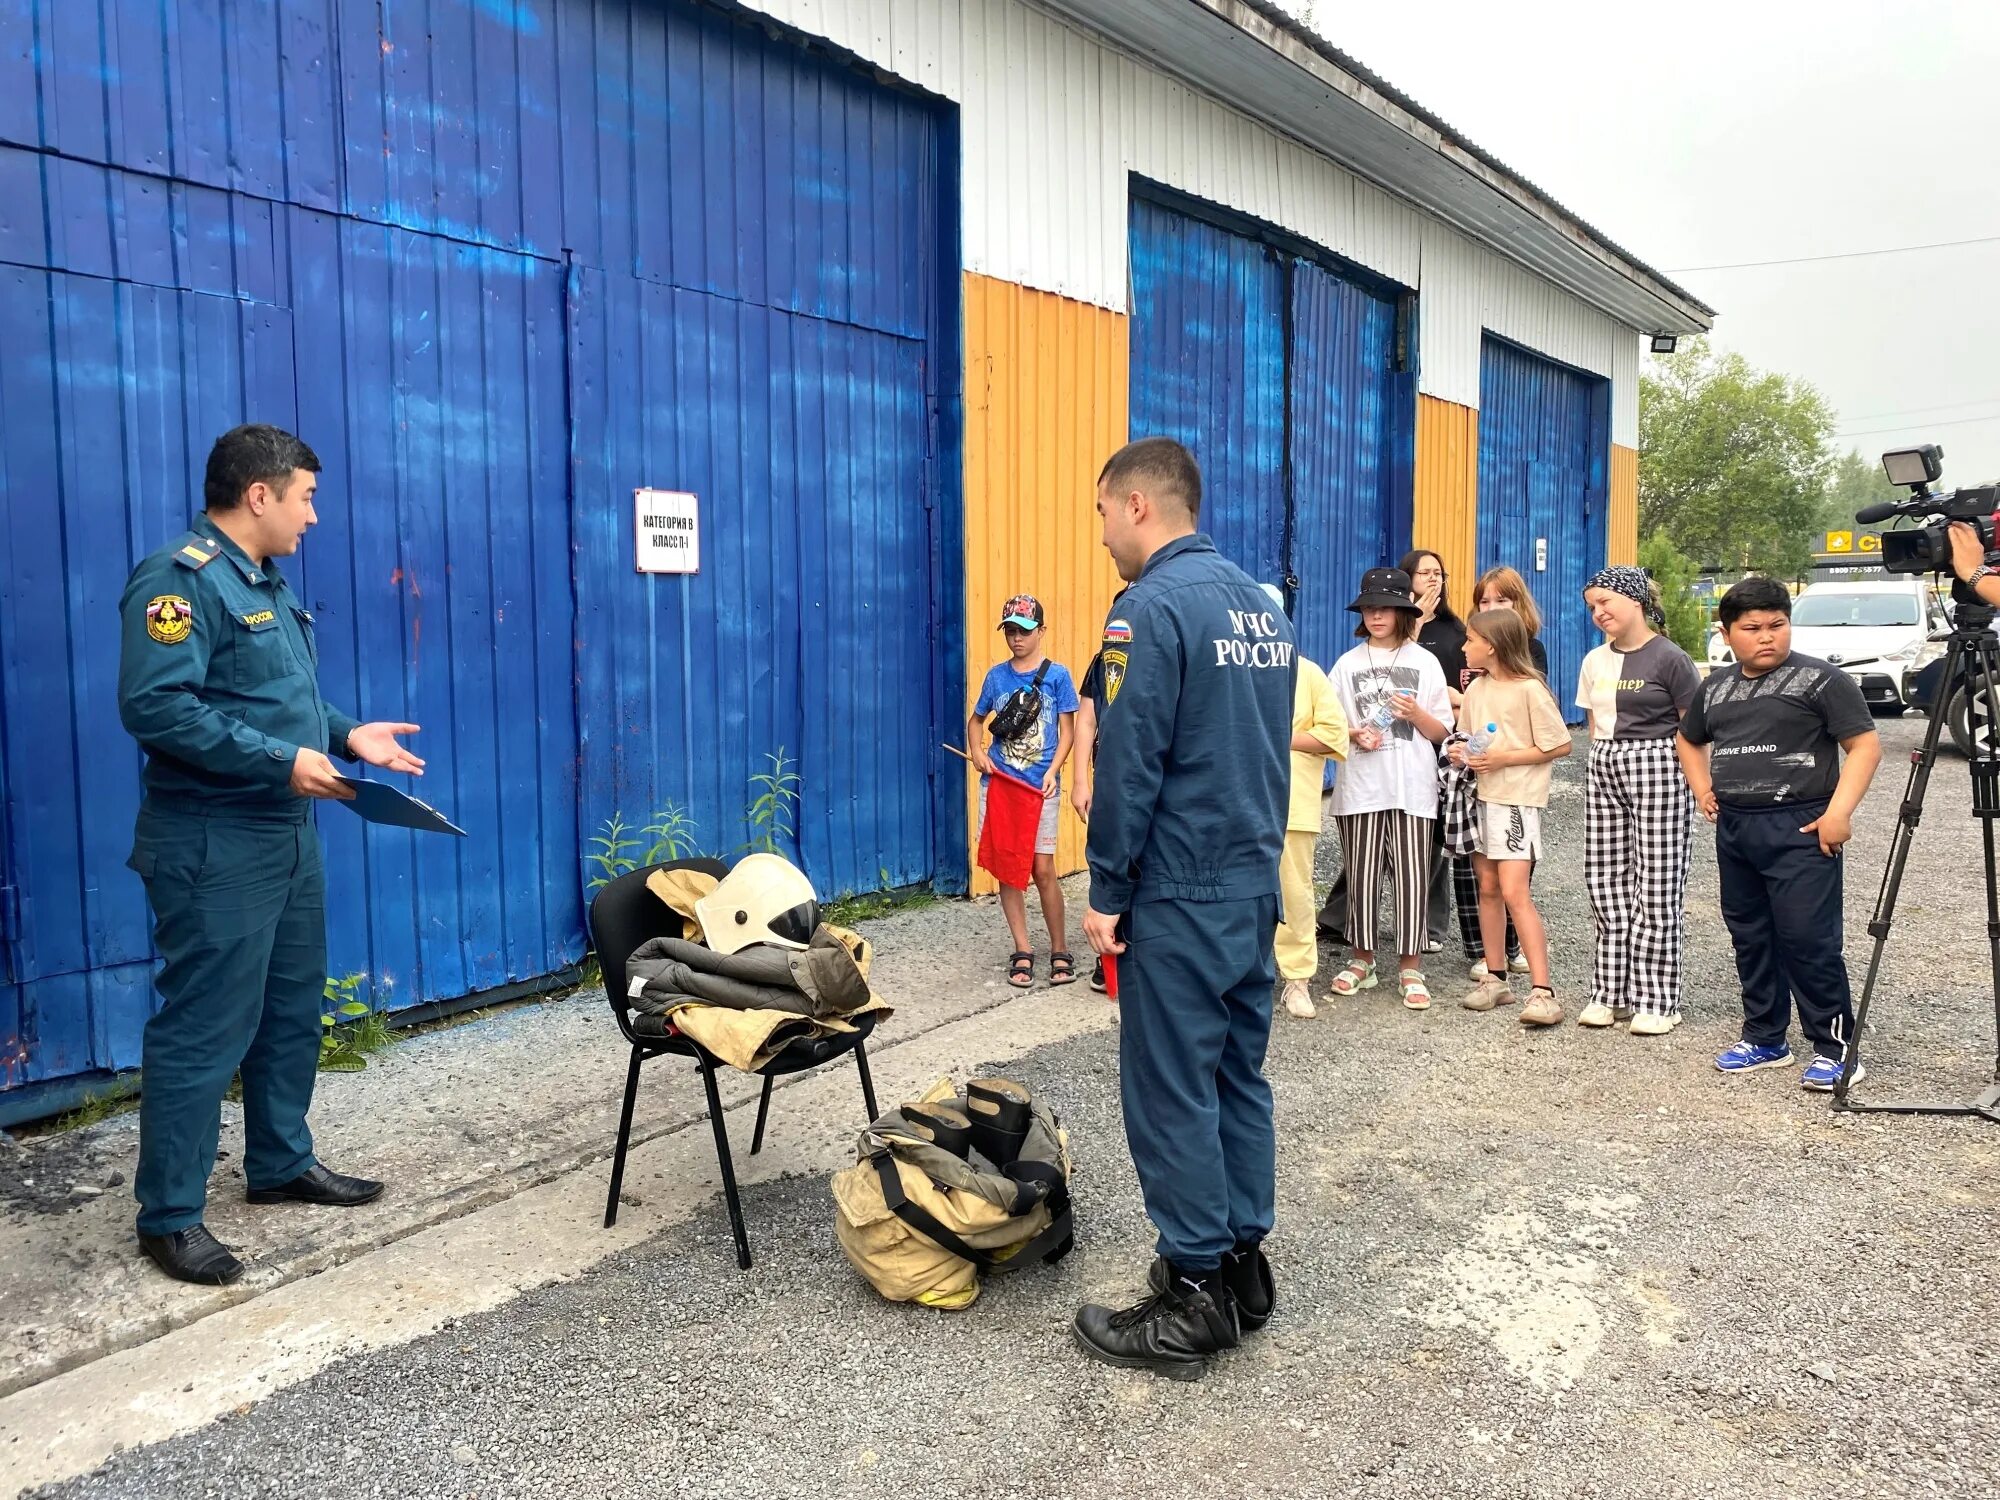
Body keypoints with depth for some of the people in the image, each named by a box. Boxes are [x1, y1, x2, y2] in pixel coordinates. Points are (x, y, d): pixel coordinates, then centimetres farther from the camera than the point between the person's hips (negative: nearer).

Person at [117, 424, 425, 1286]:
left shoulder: (266, 582, 15)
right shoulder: (180, 578, -16)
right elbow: (154, 706, -25)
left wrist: (347, 734, 8)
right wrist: (280, 760, -25)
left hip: (287, 835, 10)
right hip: (212, 847, -10)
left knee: (292, 1012, 17)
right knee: (204, 1029, -2)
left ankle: (281, 1165, 32)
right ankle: (169, 1215, 11)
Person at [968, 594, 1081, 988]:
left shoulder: (1057, 674, -2)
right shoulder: (996, 675, 6)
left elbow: (1067, 730, -1)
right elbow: (975, 720, 18)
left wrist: (1052, 771, -15)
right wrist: (977, 753, -1)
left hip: (1040, 788, -3)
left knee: (1043, 868, -5)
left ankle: (1060, 951, 10)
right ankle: (1022, 952, 14)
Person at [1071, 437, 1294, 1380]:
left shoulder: (1152, 607, -14)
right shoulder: (1260, 605, 12)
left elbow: (1129, 767, -17)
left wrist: (1108, 894, -10)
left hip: (1179, 901, -8)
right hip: (1257, 887, 9)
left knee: (1171, 1096, 1)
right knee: (1238, 1080, 15)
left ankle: (1196, 1298, 9)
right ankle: (1244, 1271, 24)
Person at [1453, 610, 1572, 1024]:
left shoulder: (1530, 689, -11)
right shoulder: (1476, 689, 10)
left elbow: (1560, 746, -10)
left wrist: (1504, 758, -16)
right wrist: (1463, 751, -1)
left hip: (1518, 799, -7)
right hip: (1482, 796, 7)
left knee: (1515, 892, -14)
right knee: (1488, 888, 10)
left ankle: (1543, 991, -12)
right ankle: (1496, 979, 20)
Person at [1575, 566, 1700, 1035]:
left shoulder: (1670, 659, -6)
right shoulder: (1595, 661, 13)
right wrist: (1605, 761, 12)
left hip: (1657, 766, -6)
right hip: (1603, 768, 6)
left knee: (1656, 886, -3)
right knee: (1605, 881, 6)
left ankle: (1656, 1000, 5)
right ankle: (1611, 992, 15)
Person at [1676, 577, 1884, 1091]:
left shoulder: (1821, 680, -5)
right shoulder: (1716, 686, 13)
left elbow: (1865, 745, -9)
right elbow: (1688, 740, 30)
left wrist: (1839, 811, -17)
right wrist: (1702, 788, 15)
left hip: (1800, 831, -6)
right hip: (1734, 831, 7)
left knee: (1808, 939, -8)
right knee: (1750, 938, 13)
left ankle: (1833, 1045, 5)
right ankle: (1765, 1038, 25)